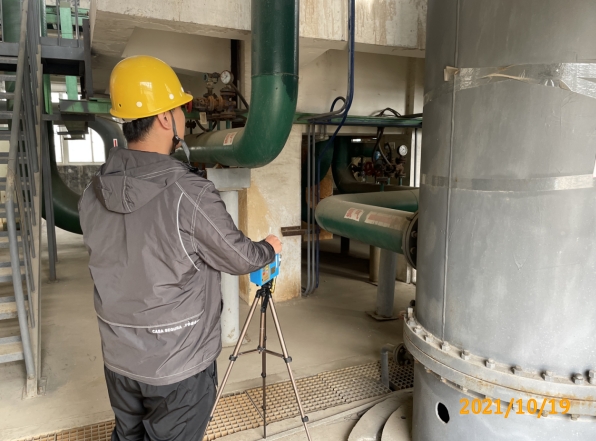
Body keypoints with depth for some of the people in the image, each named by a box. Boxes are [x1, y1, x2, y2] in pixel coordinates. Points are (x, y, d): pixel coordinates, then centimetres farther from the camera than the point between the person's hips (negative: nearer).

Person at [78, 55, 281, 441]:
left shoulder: (94, 192, -6)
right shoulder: (189, 193, -24)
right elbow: (240, 259, -12)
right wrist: (270, 249, 10)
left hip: (120, 359, 5)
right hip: (179, 364, -5)